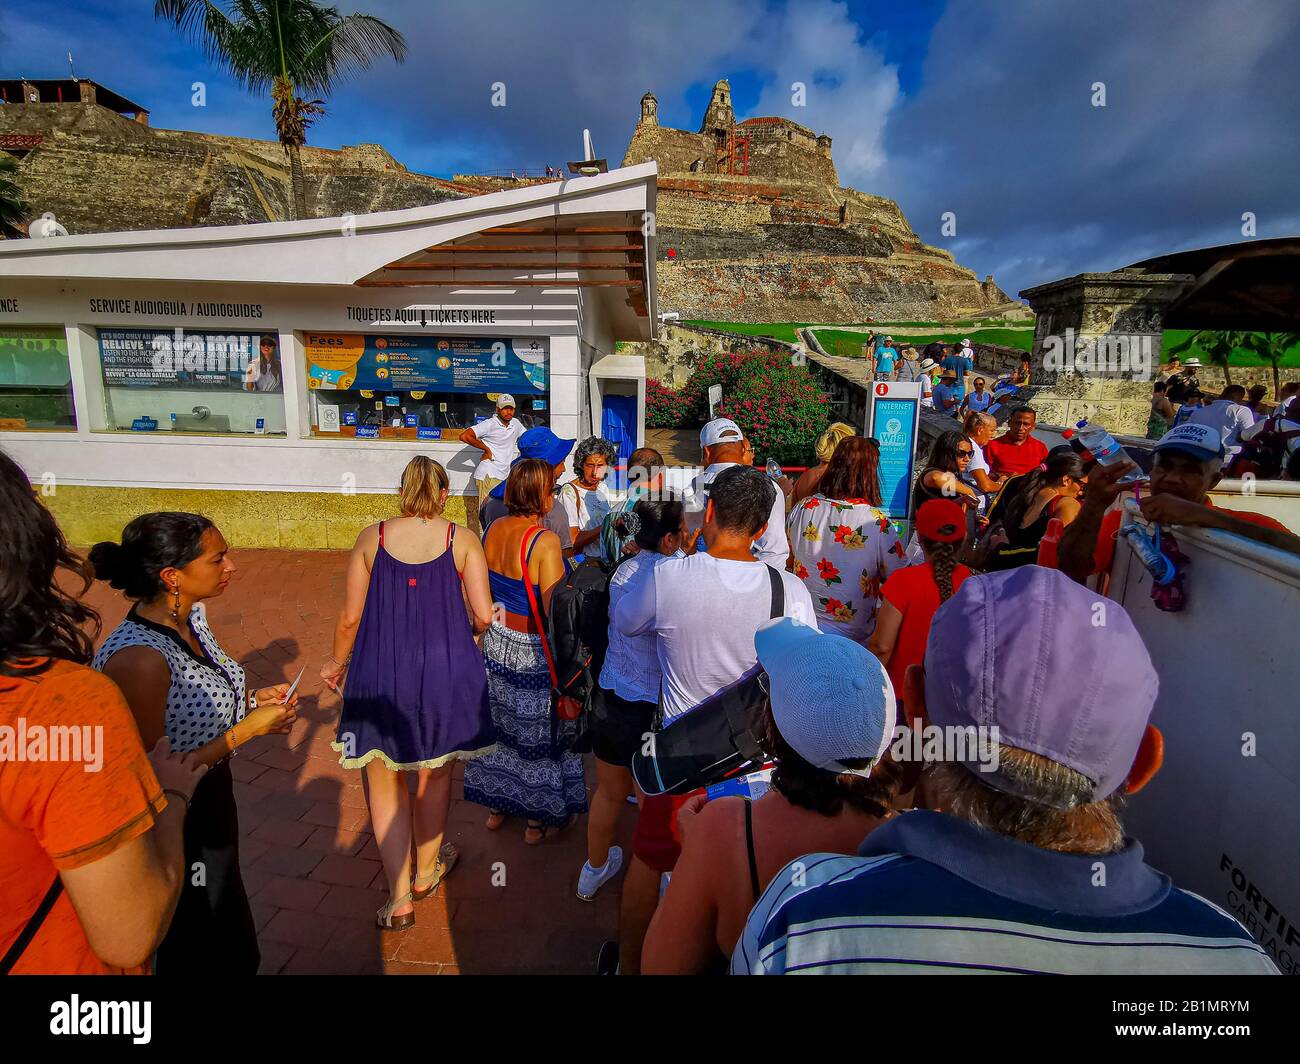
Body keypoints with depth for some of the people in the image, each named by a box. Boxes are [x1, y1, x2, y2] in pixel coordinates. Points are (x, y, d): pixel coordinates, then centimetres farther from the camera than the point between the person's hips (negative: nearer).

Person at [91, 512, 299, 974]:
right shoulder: (140, 658, -32)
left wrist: (252, 699, -6)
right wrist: (246, 730, -24)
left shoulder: (192, 614, -5)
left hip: (209, 800, 8)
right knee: (202, 953, 18)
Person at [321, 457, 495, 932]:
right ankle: (426, 870, 42)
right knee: (435, 773, 22)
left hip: (379, 675, 0)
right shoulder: (462, 542, -6)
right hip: (445, 674, 0)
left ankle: (399, 896, 18)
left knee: (384, 782, 17)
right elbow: (483, 616, -12)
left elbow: (350, 618, -2)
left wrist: (337, 662, 17)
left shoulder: (371, 539, -3)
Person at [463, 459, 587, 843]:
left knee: (499, 722, 22)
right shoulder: (545, 541, -26)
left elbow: (485, 586, 8)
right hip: (533, 652, -6)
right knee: (539, 729, 12)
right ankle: (538, 819, 30)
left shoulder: (493, 529, -4)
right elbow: (554, 609, -26)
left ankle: (496, 806, 41)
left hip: (497, 640, 7)